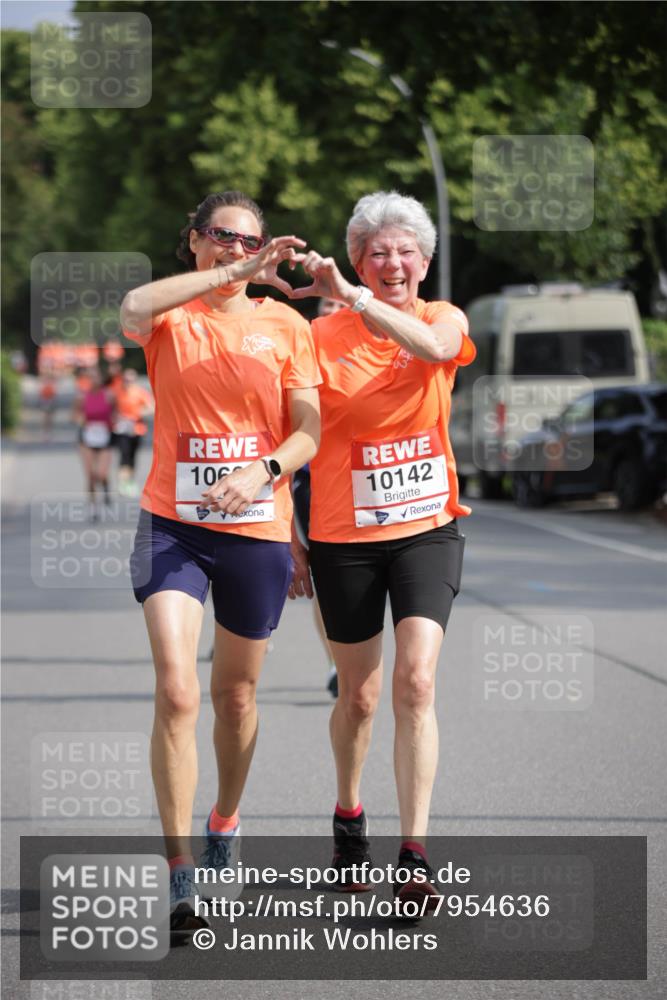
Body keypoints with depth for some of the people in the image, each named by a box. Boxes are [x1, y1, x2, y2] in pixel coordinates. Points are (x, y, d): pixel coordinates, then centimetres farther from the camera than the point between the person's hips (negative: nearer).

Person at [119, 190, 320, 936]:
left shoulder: (285, 324, 5)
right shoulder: (169, 317, 0)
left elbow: (310, 429, 0)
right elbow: (133, 308, -25)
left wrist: (264, 470, -20)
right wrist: (235, 274, -29)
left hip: (257, 530, 2)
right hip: (173, 524, -2)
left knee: (236, 695, 15)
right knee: (176, 694, -15)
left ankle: (225, 825, 41)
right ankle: (181, 879, -13)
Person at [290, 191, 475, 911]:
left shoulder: (443, 319, 0)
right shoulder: (324, 335, -4)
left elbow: (433, 347, -26)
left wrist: (348, 295, -35)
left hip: (427, 527, 0)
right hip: (344, 534, 0)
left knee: (415, 682, -15)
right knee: (359, 695, 11)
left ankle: (414, 858, -13)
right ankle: (348, 817, 38)